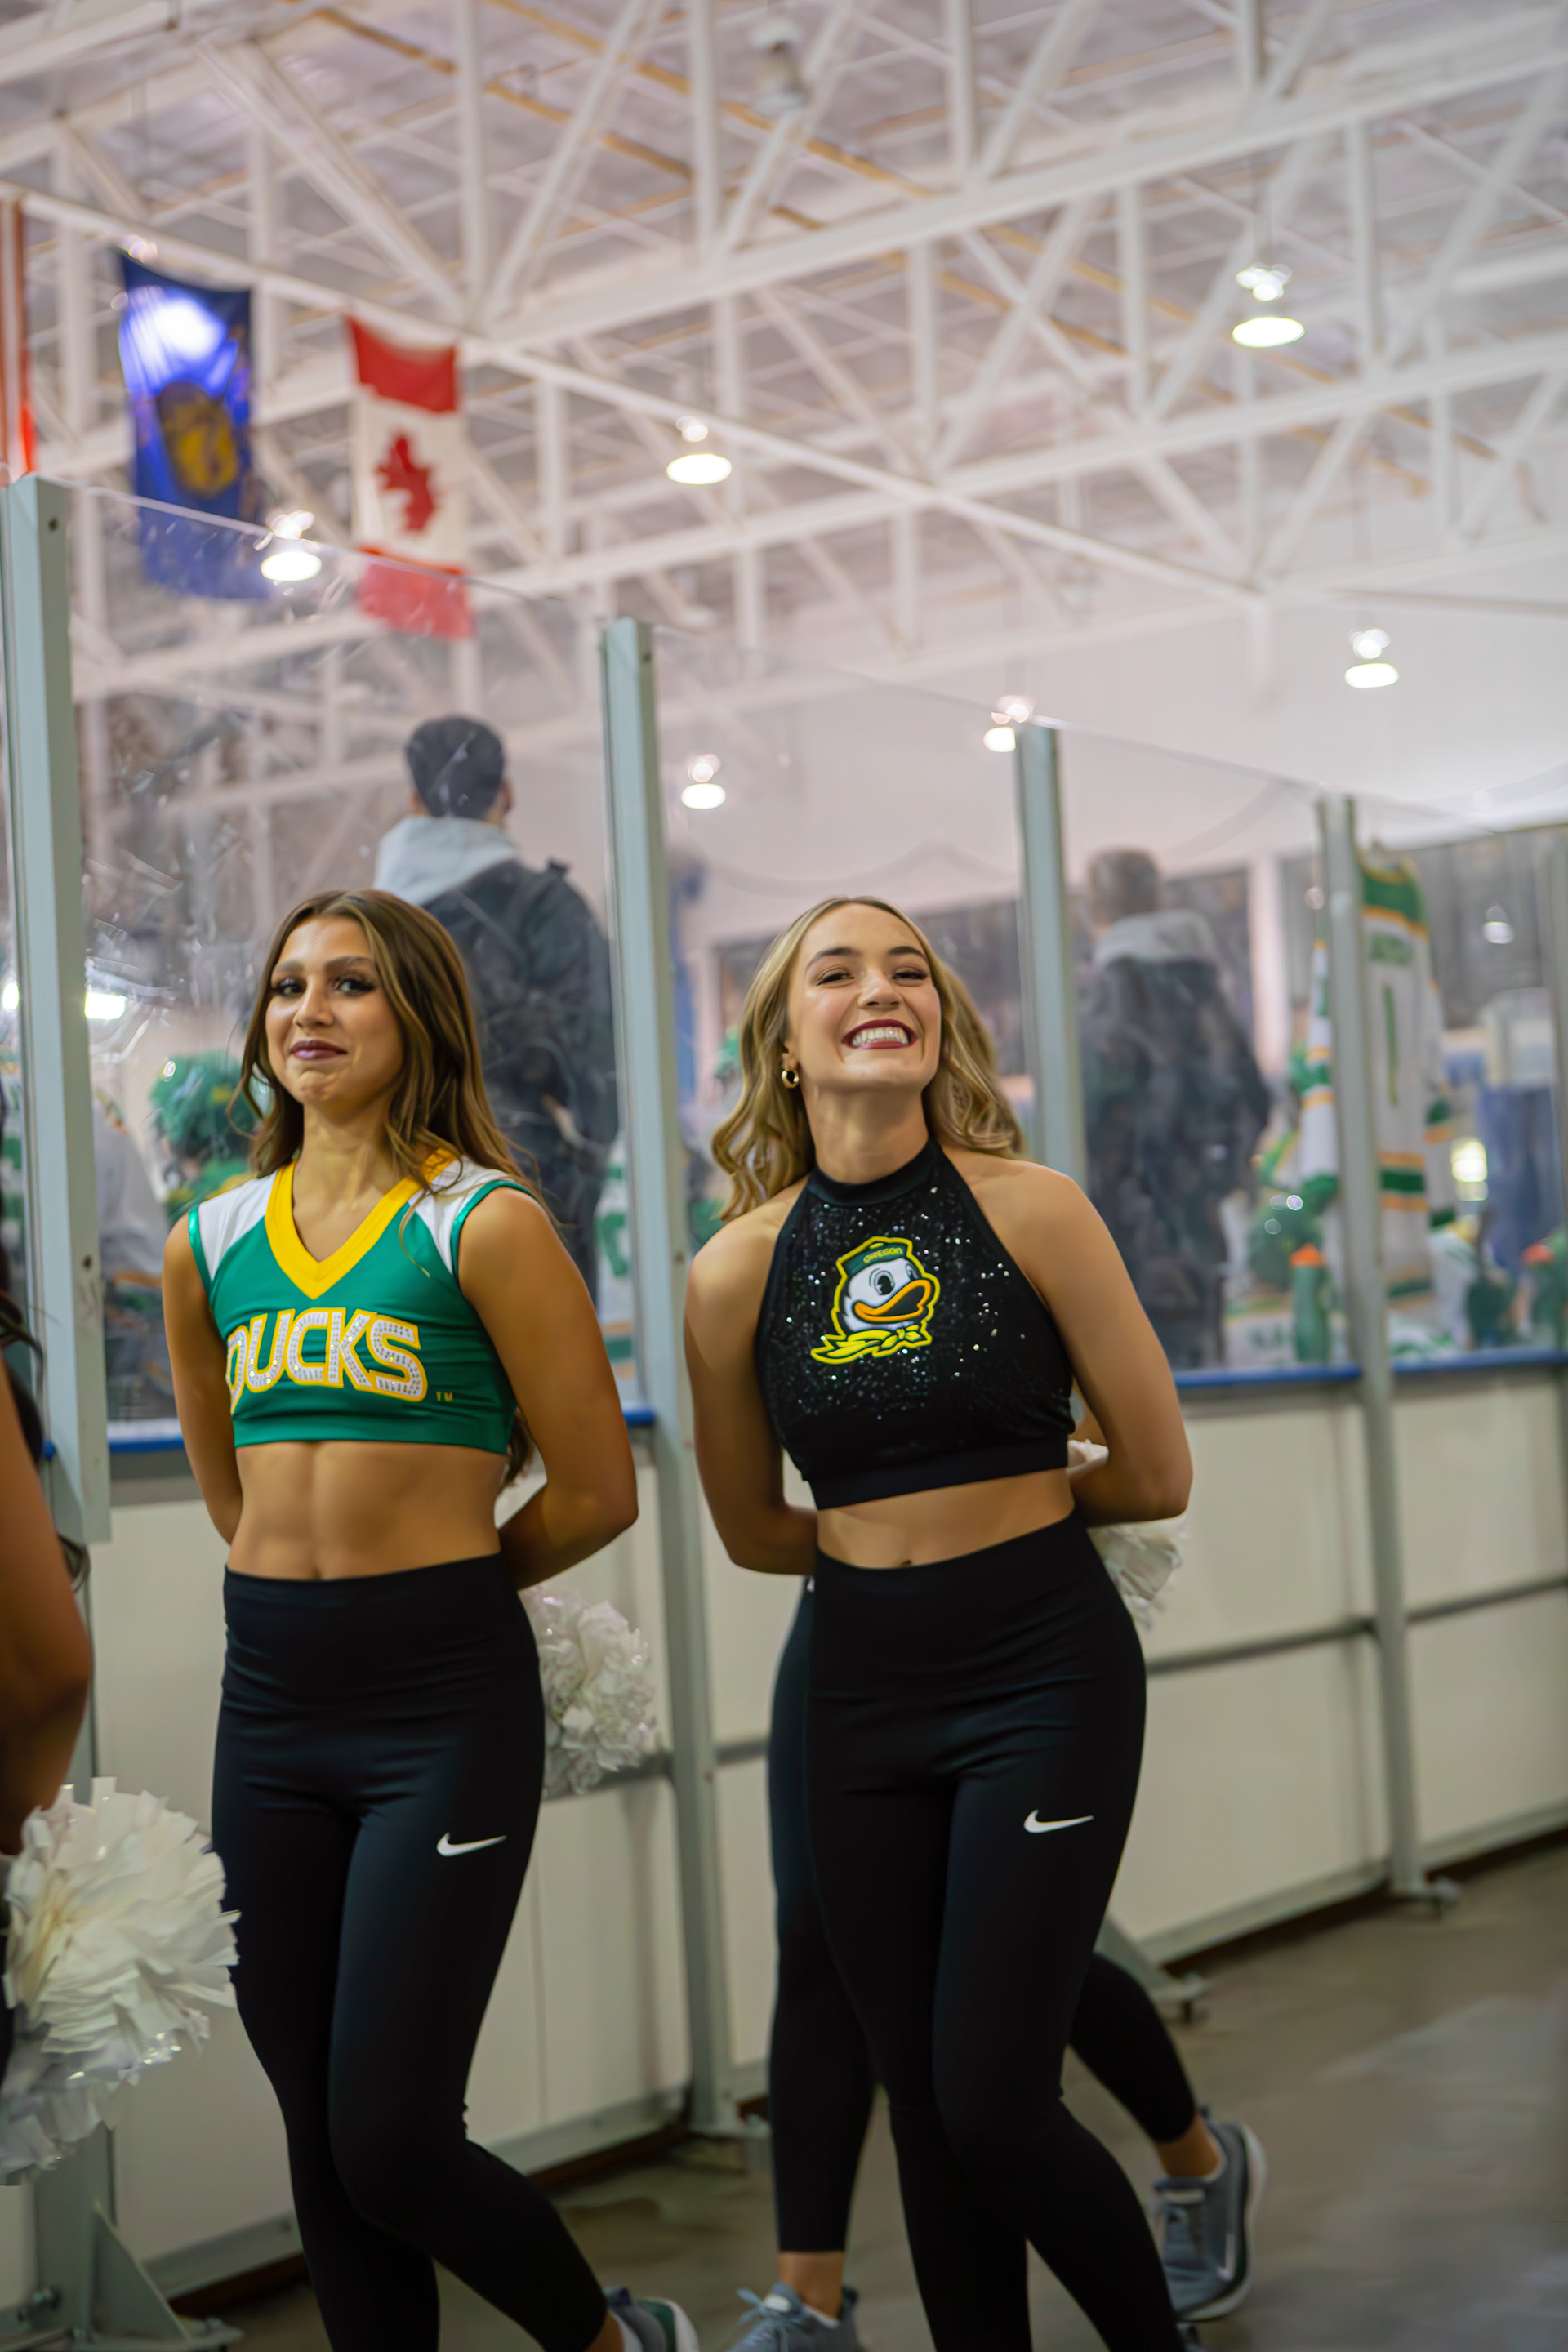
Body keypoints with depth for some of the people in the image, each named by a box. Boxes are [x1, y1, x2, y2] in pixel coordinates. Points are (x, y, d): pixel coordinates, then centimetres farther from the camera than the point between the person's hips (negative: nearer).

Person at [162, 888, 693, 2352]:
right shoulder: (209, 1248, 9)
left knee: (390, 2145, -6)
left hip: (446, 1699, -5)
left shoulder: (485, 1227, -7)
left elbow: (597, 1492, -4)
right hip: (269, 1700, 5)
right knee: (321, 2148, 9)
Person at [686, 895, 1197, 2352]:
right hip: (862, 1695, 3)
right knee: (922, 2108, 10)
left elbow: (1156, 1477, -2)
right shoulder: (738, 1273, 0)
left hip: (1045, 1681, -3)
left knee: (993, 2104, -5)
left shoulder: (1030, 1212, -6)